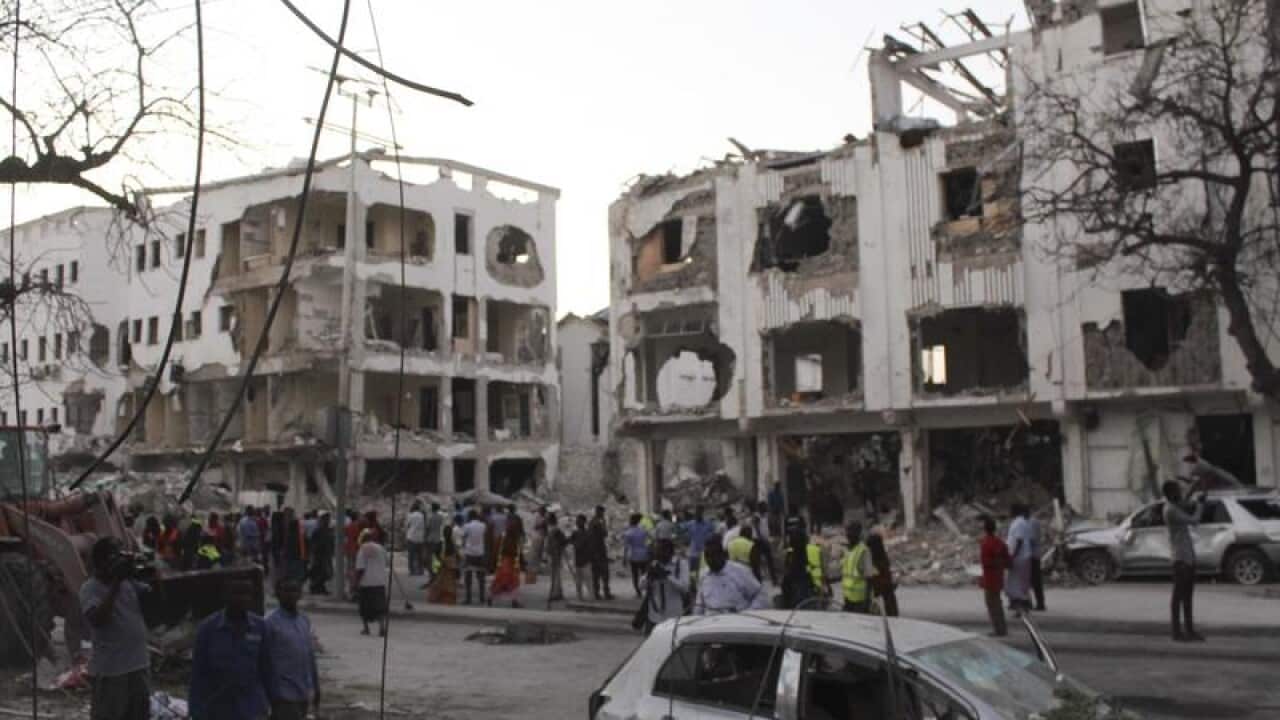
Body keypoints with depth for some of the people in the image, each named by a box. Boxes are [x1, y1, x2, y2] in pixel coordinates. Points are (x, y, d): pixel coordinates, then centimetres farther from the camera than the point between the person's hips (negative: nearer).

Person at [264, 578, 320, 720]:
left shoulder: (304, 621, 11)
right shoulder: (271, 623, -10)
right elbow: (265, 662, -10)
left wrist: (316, 687, 16)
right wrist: (266, 695, -11)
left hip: (304, 693, 7)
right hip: (284, 694, -7)